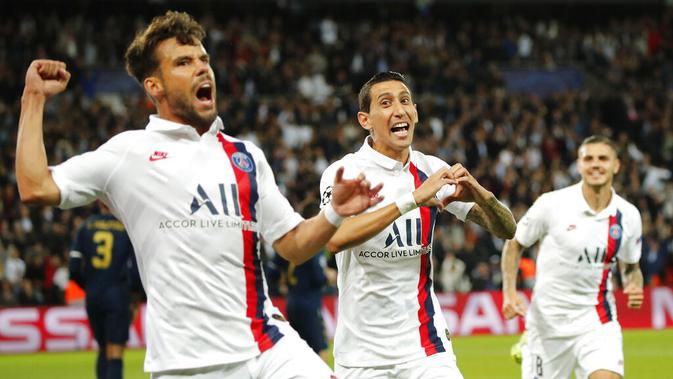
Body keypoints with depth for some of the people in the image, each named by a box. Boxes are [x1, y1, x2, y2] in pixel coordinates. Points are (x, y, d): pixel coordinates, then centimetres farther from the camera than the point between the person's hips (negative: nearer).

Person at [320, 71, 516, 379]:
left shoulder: (433, 171, 2)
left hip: (425, 346, 2)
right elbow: (336, 239, -30)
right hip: (360, 354, -2)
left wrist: (479, 194, -19)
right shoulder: (344, 171, -11)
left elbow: (506, 230, 3)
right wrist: (413, 199, -35)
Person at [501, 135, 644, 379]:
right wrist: (509, 292, -8)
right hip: (547, 320, -1)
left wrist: (634, 286, -8)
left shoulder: (628, 215, -2)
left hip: (596, 321, 1)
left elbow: (631, 267, 14)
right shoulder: (552, 204, -10)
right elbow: (514, 244, 3)